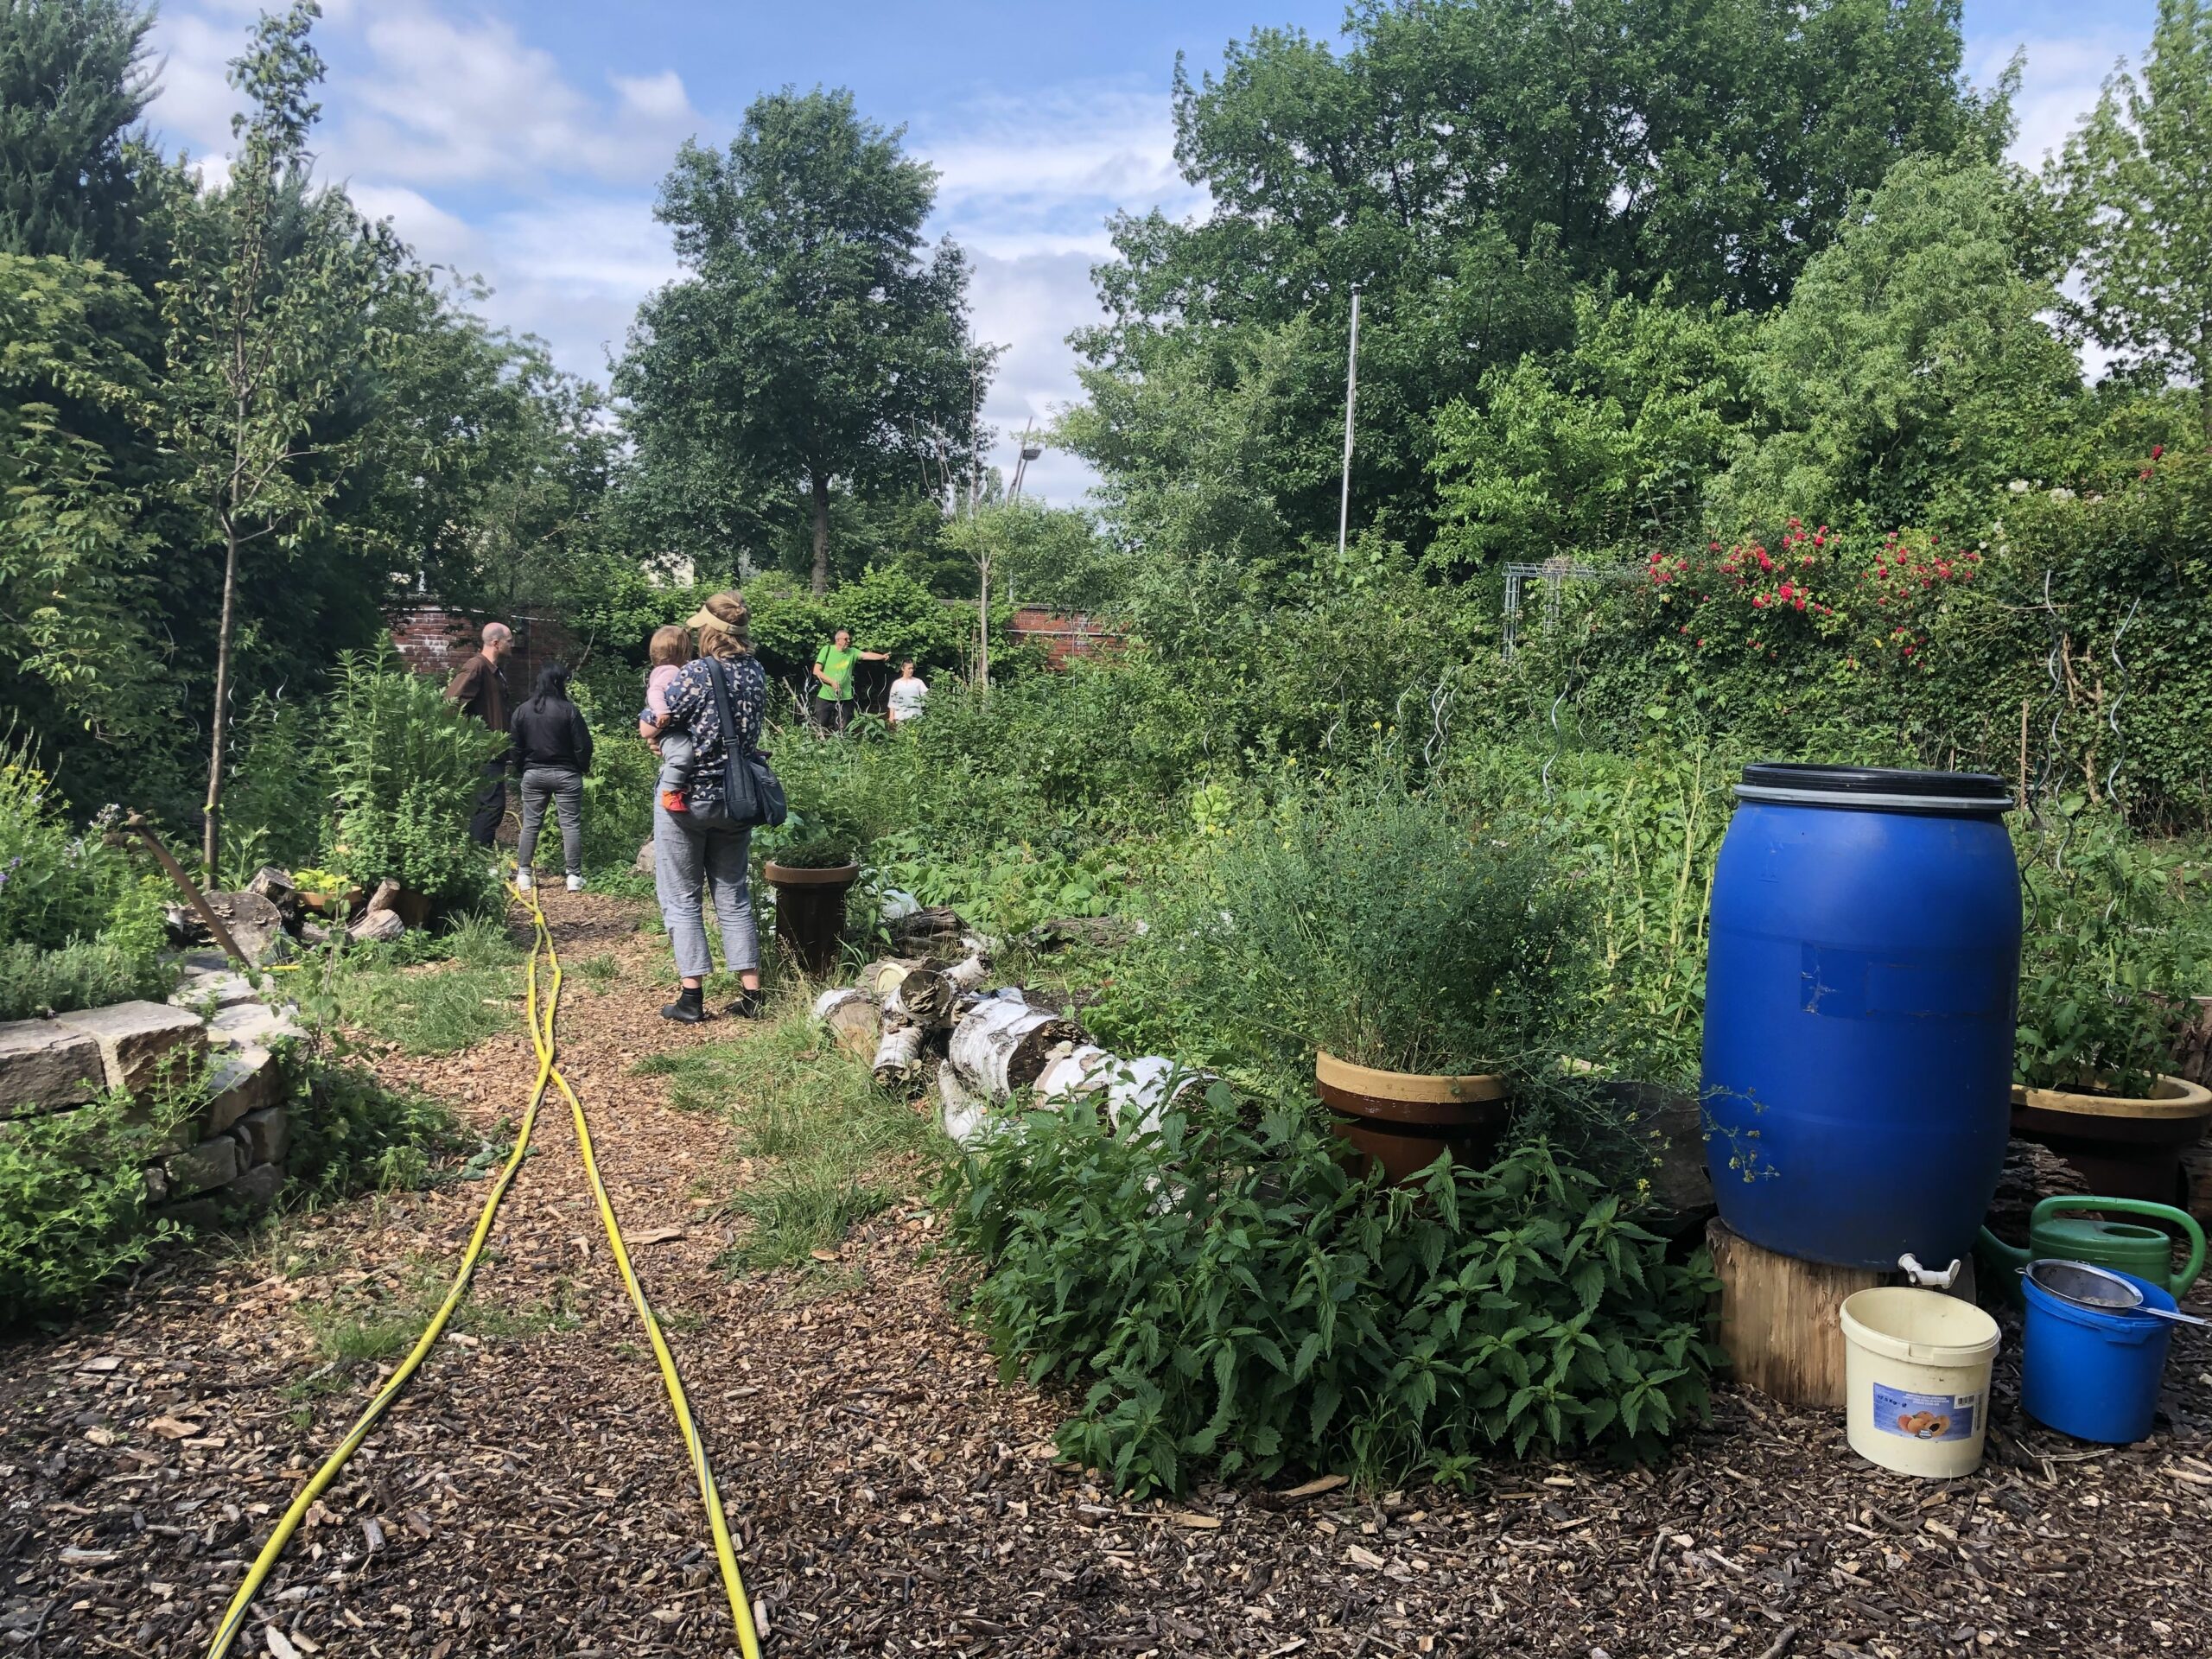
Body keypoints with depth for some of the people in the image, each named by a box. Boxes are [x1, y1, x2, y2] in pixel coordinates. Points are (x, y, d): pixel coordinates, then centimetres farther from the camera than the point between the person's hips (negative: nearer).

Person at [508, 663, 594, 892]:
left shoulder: (522, 711, 1)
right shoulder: (569, 710, -11)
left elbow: (514, 746, 6)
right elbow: (583, 745, -10)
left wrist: (521, 771, 18)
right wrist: (583, 768, 7)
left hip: (533, 774, 4)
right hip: (565, 775, -4)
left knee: (530, 824, 11)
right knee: (571, 824, 1)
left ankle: (523, 874, 11)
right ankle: (574, 876, 0)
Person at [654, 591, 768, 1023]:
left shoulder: (694, 674, -18)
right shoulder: (756, 674, 0)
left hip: (686, 797, -5)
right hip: (736, 799, 5)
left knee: (681, 898, 6)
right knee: (733, 896, 13)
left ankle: (691, 996, 5)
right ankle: (751, 994, 13)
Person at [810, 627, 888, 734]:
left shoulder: (852, 653, 2)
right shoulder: (827, 649, -3)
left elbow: (866, 655, -16)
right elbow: (816, 671, -6)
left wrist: (882, 656, -34)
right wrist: (832, 682, -17)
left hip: (844, 699, 2)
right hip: (825, 697, -2)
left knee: (840, 731, 7)